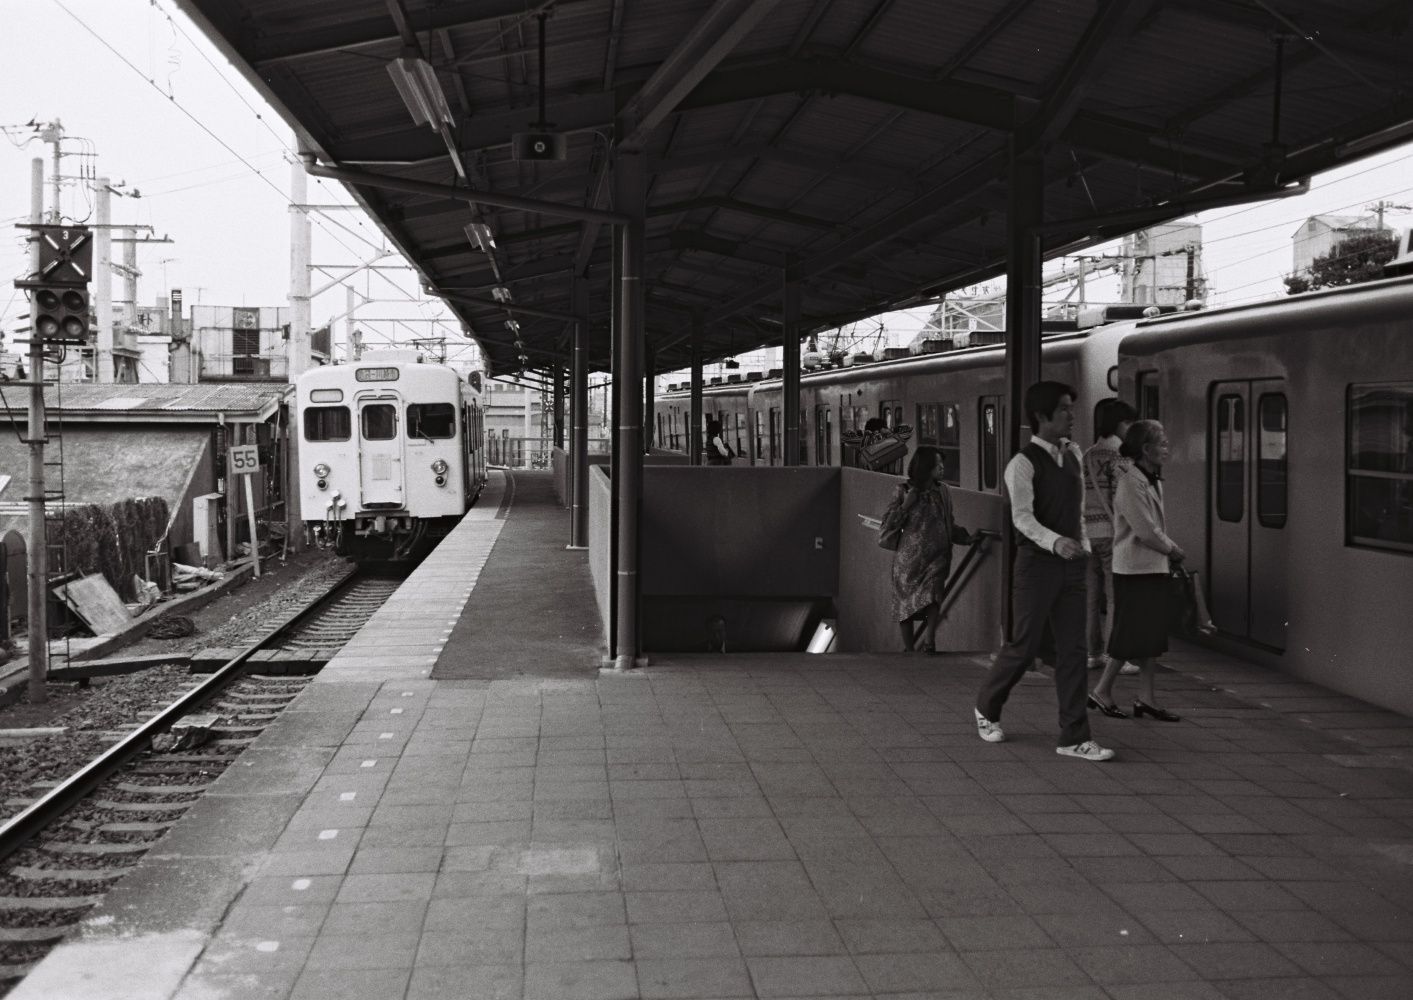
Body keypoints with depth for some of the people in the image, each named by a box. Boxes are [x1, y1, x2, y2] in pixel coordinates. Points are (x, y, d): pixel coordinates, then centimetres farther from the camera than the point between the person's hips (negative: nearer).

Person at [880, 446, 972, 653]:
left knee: (933, 596, -22)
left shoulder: (942, 491, 10)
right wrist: (906, 504, -11)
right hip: (909, 557, -1)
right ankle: (908, 649, 15)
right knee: (906, 604, 4)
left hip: (936, 556, 1)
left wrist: (967, 538, 8)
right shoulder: (903, 491, 1)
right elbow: (887, 523, -1)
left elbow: (950, 525, 21)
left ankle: (928, 639, -23)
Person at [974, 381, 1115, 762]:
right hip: (1037, 561, -6)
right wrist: (1055, 542, -37)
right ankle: (986, 708, 28)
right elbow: (1022, 517, -22)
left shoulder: (1074, 454, 10)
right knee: (1024, 645, 2)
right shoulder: (1022, 464, -12)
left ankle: (1074, 738, 7)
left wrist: (1083, 544, 16)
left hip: (1071, 562, 6)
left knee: (1073, 649, 4)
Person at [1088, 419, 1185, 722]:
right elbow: (1145, 531, -19)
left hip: (1154, 567, 9)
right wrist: (1173, 549, -7)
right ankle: (1102, 691, 9)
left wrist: (1169, 549, 4)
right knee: (1130, 635, -3)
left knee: (1151, 636, 10)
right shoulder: (1131, 482, -17)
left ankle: (1146, 698, 15)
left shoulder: (1153, 480, 12)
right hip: (1135, 569, -9)